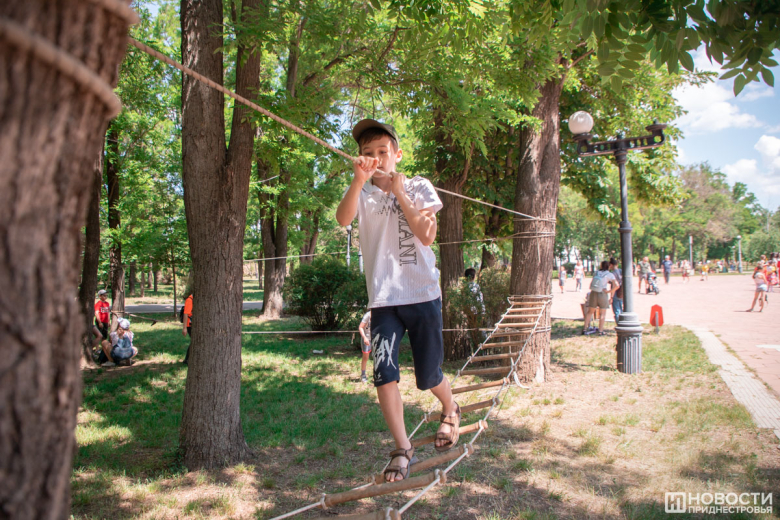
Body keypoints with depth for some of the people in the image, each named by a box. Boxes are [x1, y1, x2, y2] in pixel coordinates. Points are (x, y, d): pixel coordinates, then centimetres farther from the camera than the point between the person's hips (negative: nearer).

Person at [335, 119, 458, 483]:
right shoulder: (362, 192, 5)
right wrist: (359, 180, -34)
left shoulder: (419, 187, 4)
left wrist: (399, 193, -13)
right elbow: (343, 219, -19)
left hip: (422, 294, -1)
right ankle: (402, 449, 7)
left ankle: (450, 411, 40)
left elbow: (427, 236, -11)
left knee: (428, 377, 7)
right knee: (384, 374, -10)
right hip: (383, 299, 1)